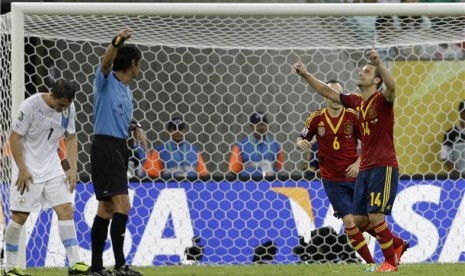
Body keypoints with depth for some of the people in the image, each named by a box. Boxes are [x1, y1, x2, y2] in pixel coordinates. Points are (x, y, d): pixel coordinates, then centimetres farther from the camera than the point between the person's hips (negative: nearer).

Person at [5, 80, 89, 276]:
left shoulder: (69, 108, -2)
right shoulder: (31, 105, -19)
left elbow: (70, 138, 10)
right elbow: (14, 137, -15)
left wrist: (73, 168, -1)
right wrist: (22, 169, -18)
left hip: (52, 168, 5)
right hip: (28, 169, -5)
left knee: (66, 210, -5)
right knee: (20, 216, -3)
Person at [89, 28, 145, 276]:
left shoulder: (126, 90, 18)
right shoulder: (106, 80, -6)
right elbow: (106, 62, -28)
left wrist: (136, 128, 10)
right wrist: (117, 41, -46)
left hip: (119, 149, 9)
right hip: (105, 147, -9)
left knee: (107, 208, 10)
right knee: (122, 205, -17)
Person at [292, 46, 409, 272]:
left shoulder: (382, 100, -8)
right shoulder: (356, 102, 12)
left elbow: (391, 87, -31)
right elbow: (327, 92, 19)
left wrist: (379, 64, -46)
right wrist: (305, 74, 11)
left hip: (384, 167, -8)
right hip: (365, 169, 8)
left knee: (375, 217, -12)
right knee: (360, 220, 7)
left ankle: (391, 261, 6)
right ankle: (397, 245, 26)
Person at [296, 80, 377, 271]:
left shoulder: (352, 116, -3)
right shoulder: (316, 119, -1)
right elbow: (301, 138, 11)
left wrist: (359, 163, -11)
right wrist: (301, 142, -13)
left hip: (355, 176, 1)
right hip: (332, 180, -1)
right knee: (349, 220, -11)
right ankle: (370, 262, -5)